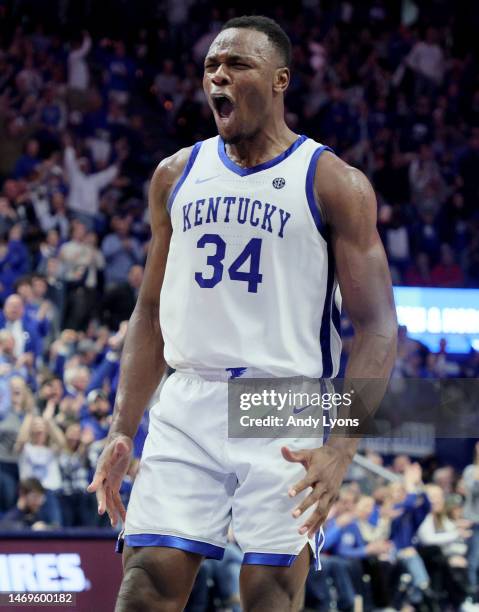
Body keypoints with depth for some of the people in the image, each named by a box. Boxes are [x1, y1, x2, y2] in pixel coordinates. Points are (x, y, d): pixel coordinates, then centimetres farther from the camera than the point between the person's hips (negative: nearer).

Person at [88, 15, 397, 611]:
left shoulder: (334, 183, -1)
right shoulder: (177, 174, 13)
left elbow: (377, 328, -5)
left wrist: (340, 448, -17)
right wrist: (122, 429, 9)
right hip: (187, 407, 4)